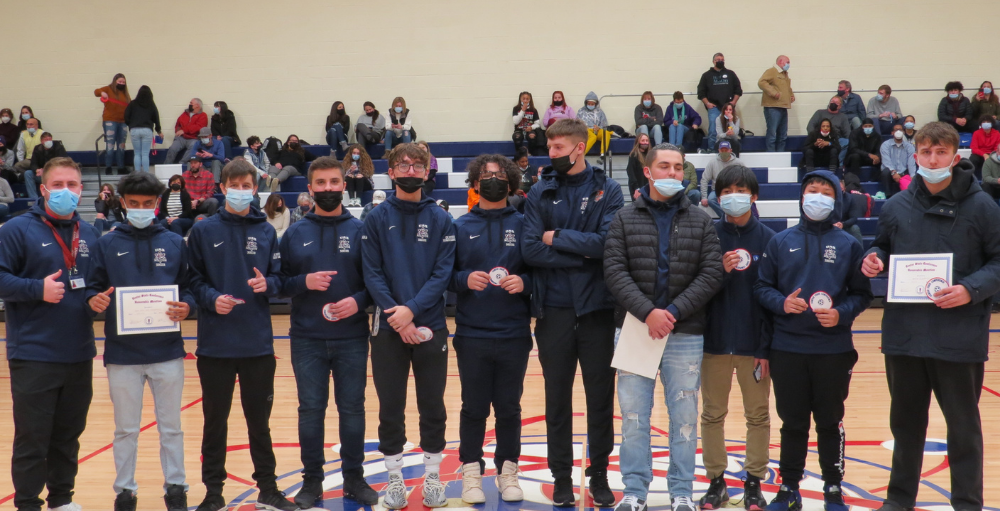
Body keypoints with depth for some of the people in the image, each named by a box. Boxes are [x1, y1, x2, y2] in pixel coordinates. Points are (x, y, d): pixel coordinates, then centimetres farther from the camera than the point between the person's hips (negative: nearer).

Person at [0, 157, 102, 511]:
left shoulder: (90, 234, 12)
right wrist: (38, 289, -20)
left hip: (79, 355, 5)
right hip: (33, 356, -5)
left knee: (69, 433, 14)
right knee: (32, 437, 1)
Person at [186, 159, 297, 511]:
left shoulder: (266, 231, 6)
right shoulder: (203, 231, 0)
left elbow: (278, 276, 6)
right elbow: (192, 280, 0)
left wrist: (267, 284, -15)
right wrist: (211, 298, -18)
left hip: (258, 343, 1)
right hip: (215, 344, -1)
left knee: (259, 420, 11)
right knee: (215, 420, 8)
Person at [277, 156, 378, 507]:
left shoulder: (361, 230, 2)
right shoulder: (294, 234, 5)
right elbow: (279, 283, 5)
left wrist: (359, 300, -16)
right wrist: (304, 282, -14)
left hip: (352, 339, 0)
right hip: (307, 339, 1)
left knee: (352, 409, 7)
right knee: (310, 410, 6)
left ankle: (354, 478, 20)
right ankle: (312, 480, 18)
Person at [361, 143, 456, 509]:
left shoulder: (440, 220, 3)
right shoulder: (377, 219, 2)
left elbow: (442, 273, -5)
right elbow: (372, 274, -3)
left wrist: (412, 309, -17)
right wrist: (396, 317, -15)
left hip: (431, 327, 0)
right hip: (387, 328, 0)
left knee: (432, 406, 7)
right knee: (390, 407, 7)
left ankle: (433, 476, 21)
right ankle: (394, 479, 19)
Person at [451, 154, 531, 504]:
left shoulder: (523, 225, 5)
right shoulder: (460, 227, 6)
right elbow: (445, 275, 4)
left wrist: (523, 282, -16)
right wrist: (465, 279, -15)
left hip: (515, 334, 0)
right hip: (472, 334, 0)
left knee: (509, 407, 8)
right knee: (474, 408, 7)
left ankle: (508, 471, 20)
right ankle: (471, 471, 17)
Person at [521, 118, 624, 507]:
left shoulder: (607, 190, 0)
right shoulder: (541, 193, 3)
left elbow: (608, 242, -14)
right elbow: (530, 249, -9)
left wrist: (558, 238, -10)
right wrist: (583, 253, -14)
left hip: (597, 309, -1)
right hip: (554, 310, 1)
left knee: (601, 397, 7)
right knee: (557, 398, 9)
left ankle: (599, 475, 22)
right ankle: (562, 476, 21)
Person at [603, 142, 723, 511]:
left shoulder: (701, 221, 6)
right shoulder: (625, 219, 4)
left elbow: (711, 274, -2)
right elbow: (614, 271, -5)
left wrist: (673, 311, -13)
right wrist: (647, 312, -17)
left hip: (686, 335, 0)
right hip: (636, 329, 0)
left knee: (684, 417, 6)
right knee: (633, 415, 4)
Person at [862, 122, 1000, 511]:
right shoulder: (896, 206, 5)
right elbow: (883, 249, 18)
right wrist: (874, 259, -4)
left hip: (959, 338, -3)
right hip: (904, 334, 3)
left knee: (963, 424, 8)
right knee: (906, 420, 16)